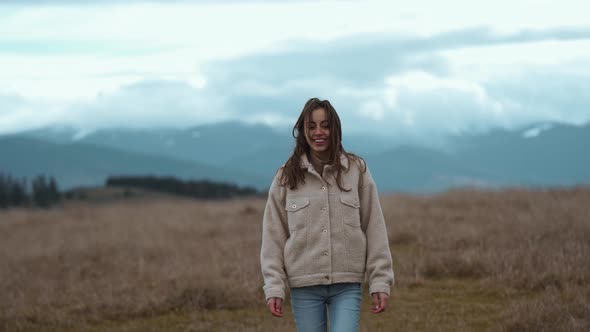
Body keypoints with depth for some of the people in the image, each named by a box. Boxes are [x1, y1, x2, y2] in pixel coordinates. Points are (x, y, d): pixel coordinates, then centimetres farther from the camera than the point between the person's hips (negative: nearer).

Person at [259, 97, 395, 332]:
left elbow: (374, 229, 2)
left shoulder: (357, 171, 3)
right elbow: (273, 236, 5)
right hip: (304, 286, 1)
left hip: (347, 285, -1)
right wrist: (273, 286, -2)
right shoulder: (286, 178, 5)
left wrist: (380, 282, -3)